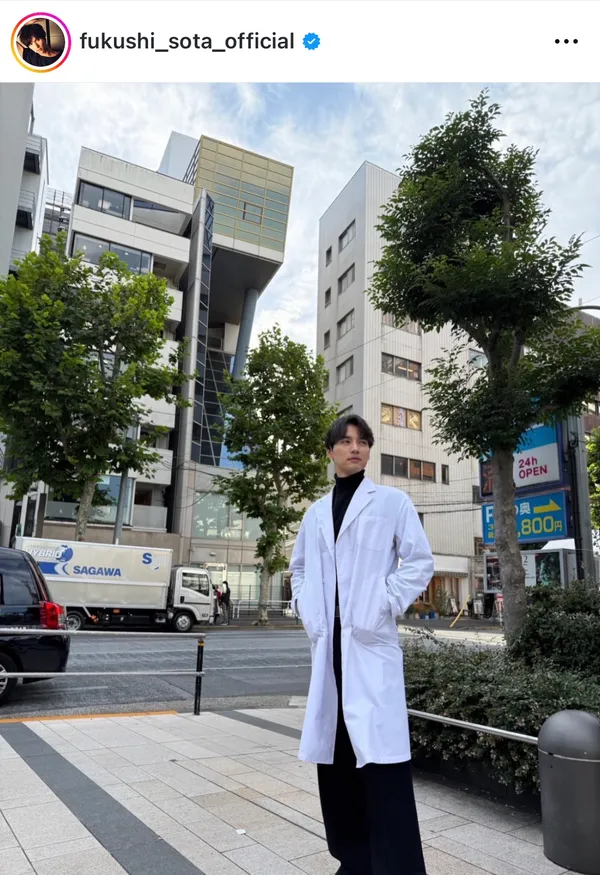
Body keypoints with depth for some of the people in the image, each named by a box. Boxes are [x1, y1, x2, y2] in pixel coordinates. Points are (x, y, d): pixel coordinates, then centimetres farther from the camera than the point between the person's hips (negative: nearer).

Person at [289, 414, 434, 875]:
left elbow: (420, 561, -1)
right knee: (333, 753, 11)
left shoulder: (392, 501, 2)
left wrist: (386, 605, -9)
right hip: (327, 642, 5)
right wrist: (305, 607, 9)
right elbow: (299, 568, 25)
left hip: (371, 641, -5)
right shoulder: (316, 512, 14)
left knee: (380, 753, -8)